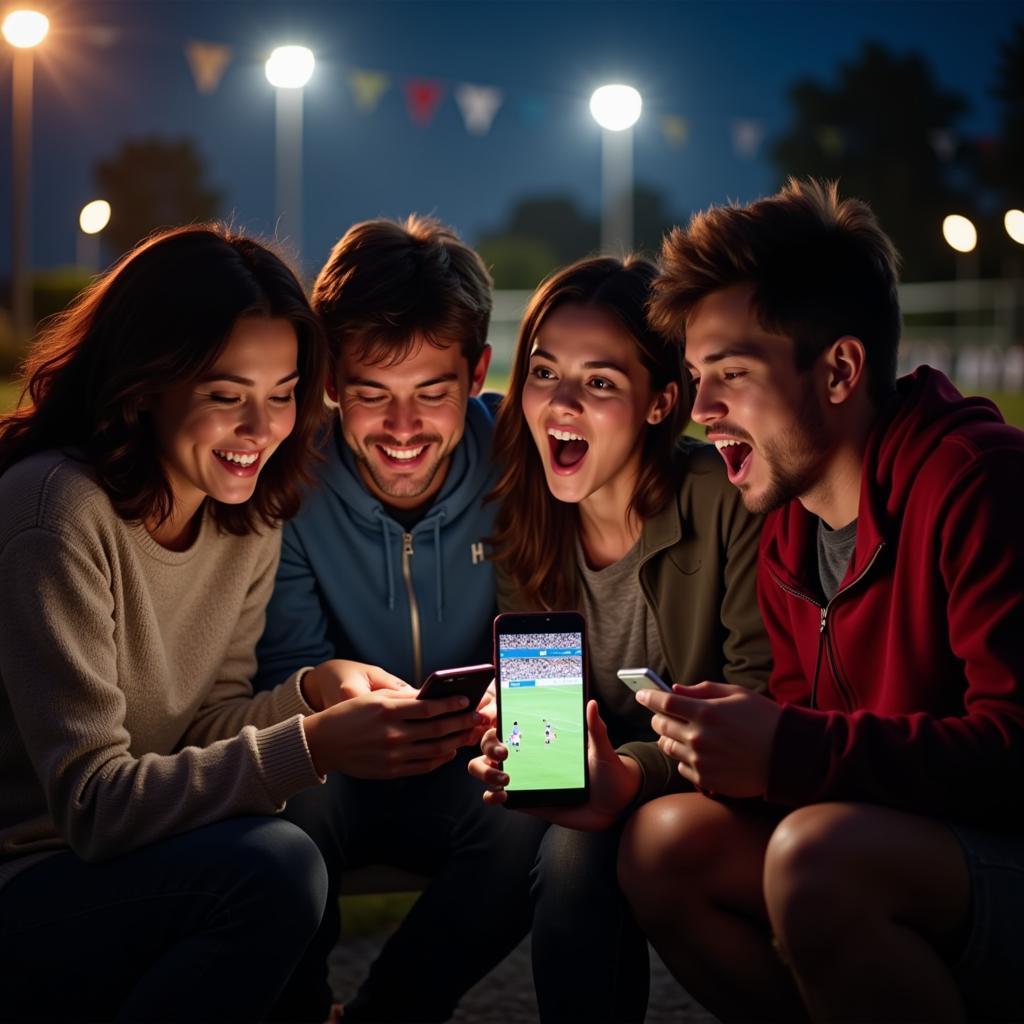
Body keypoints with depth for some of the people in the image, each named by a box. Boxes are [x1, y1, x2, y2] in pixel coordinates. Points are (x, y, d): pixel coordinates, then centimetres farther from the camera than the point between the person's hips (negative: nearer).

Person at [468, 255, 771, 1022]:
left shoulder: (725, 499, -15)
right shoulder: (520, 521, -1)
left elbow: (761, 700, -18)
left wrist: (637, 774, -35)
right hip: (606, 797, 3)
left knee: (584, 849, -32)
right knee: (574, 850, -31)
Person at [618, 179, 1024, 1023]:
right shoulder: (788, 533, 10)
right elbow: (803, 738, 11)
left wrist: (786, 753, -29)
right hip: (908, 856, 8)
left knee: (816, 853, -32)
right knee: (665, 843, -6)